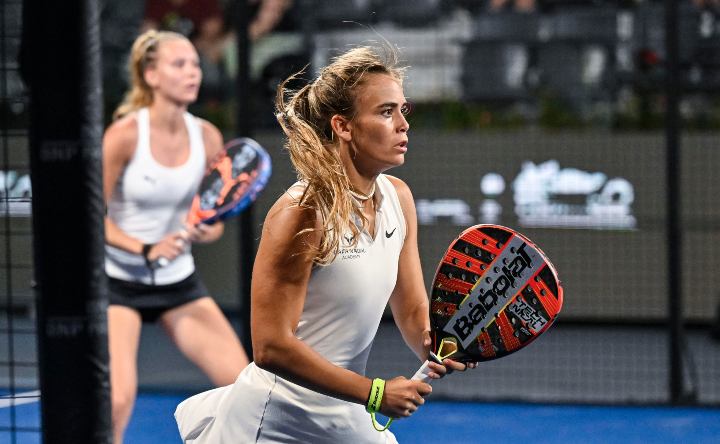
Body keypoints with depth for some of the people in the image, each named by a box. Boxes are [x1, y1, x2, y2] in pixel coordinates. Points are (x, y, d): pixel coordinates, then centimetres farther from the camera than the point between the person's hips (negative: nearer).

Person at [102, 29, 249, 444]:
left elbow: (214, 221, 4)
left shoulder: (207, 137, -4)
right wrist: (146, 250, -27)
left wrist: (203, 232, -18)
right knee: (119, 399, -19)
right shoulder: (126, 134, -18)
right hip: (119, 282, -5)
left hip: (179, 281, 5)